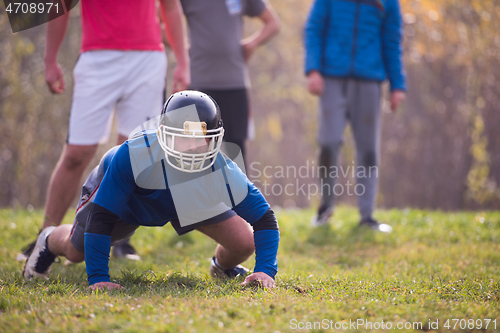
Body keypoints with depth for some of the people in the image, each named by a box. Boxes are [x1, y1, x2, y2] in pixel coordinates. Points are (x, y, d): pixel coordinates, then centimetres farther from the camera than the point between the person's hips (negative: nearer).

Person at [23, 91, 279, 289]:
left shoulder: (222, 171, -39)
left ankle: (223, 267, 30)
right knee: (75, 252, 10)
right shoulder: (132, 156, -46)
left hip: (195, 198, 2)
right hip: (124, 194, -2)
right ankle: (50, 241, 50)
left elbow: (264, 218, -29)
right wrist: (97, 277, -41)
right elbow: (100, 219, -39)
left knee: (243, 244, -10)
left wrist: (265, 270, -41)